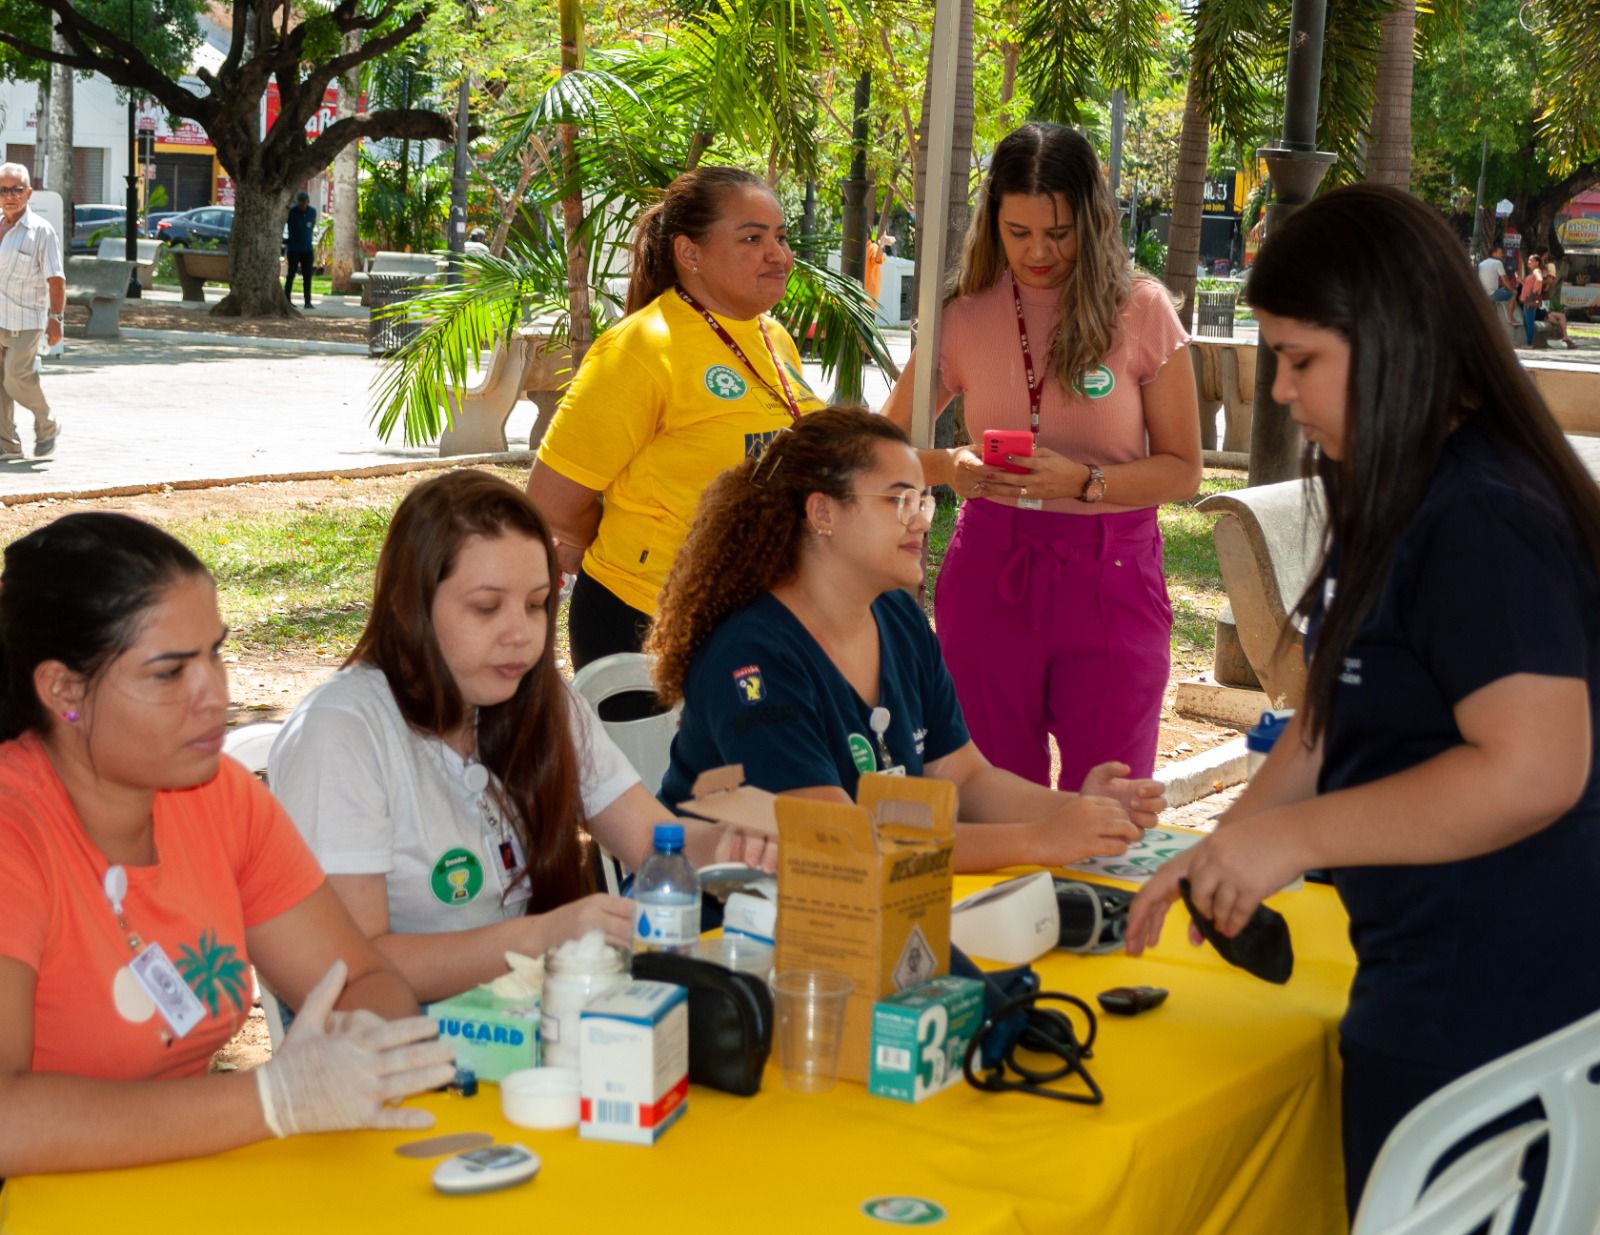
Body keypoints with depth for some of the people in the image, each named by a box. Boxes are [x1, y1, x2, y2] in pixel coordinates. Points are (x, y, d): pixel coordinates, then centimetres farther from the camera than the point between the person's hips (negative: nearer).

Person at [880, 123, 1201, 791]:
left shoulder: (1142, 311, -3)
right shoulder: (965, 317, 3)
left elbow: (1182, 471, -1)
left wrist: (1081, 481, -18)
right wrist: (949, 466, -11)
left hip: (1112, 582, -1)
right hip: (991, 573, 2)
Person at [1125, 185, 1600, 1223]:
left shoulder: (1481, 521, -21)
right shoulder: (1401, 503, 12)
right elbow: (1337, 722, 18)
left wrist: (1293, 836, -21)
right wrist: (1224, 853, 10)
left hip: (1488, 1011, -10)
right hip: (1431, 978, 10)